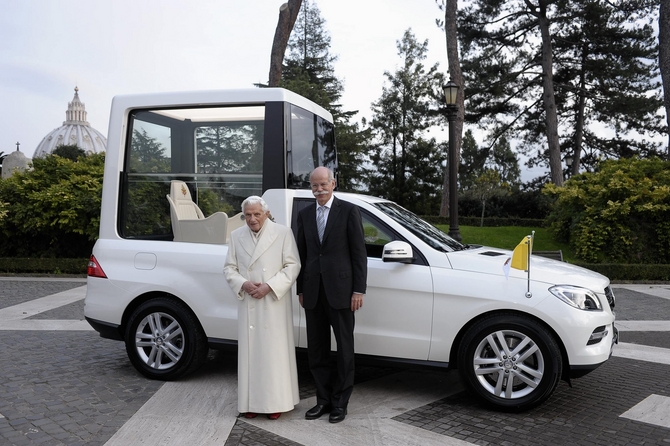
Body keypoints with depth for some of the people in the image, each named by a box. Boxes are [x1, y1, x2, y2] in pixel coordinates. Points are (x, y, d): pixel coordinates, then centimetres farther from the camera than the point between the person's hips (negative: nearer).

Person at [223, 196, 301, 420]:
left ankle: (275, 402, 11)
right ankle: (251, 402, 16)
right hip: (248, 305, 3)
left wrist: (269, 287, -15)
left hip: (274, 304, -3)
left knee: (275, 352, 2)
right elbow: (229, 268, 9)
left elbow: (292, 266, -6)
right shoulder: (236, 236, 8)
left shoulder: (283, 233, -4)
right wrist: (243, 284, -10)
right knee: (250, 353, 6)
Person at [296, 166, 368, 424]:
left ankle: (340, 402, 19)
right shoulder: (305, 214, 11)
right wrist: (301, 289, 11)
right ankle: (323, 399, 23)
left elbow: (359, 253, -5)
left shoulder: (348, 211, -3)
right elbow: (302, 254, 13)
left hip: (340, 290, -4)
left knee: (344, 349, 7)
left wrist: (359, 290, -9)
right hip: (313, 292, 4)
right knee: (316, 350, 10)